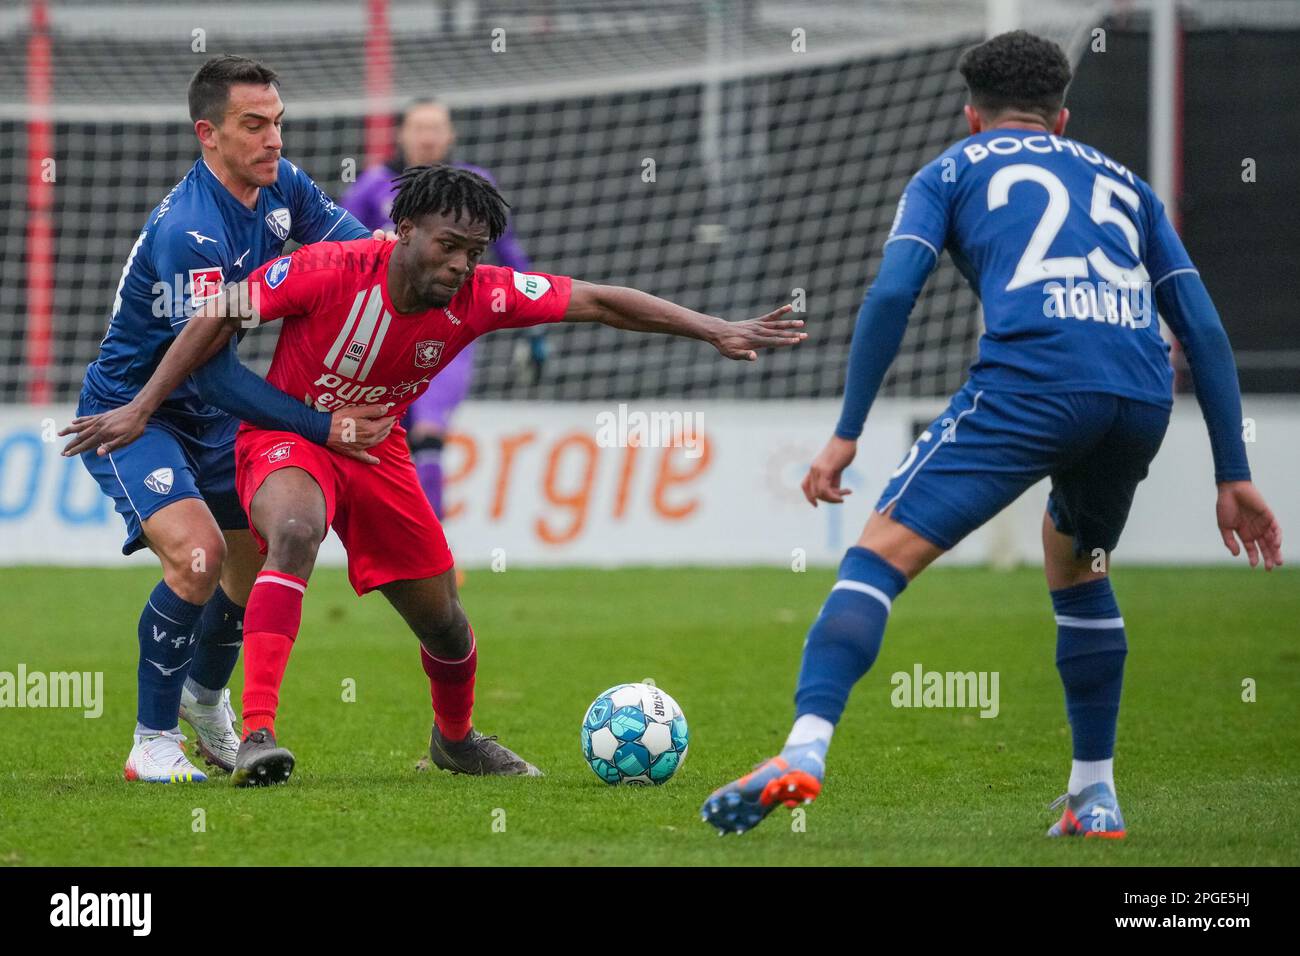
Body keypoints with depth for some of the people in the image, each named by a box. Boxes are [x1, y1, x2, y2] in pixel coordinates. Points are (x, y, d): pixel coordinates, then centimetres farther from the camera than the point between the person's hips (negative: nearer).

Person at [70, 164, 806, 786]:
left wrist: (718, 332, -15)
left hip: (376, 450, 5)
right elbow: (219, 319, -17)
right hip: (285, 438, -5)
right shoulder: (331, 272, -29)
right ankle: (256, 737, -43)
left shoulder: (481, 297, -19)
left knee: (444, 621, 10)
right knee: (297, 533, -38)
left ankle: (456, 739, 45)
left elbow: (598, 302, -12)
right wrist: (140, 410, -17)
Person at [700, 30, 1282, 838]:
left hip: (1033, 376, -4)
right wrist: (1234, 476, 24)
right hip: (1144, 398, 5)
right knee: (1077, 570, 31)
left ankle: (805, 750, -25)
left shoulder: (953, 171, 23)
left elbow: (892, 294, 5)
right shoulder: (1122, 182, 33)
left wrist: (847, 434, 6)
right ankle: (1095, 796, 28)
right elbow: (1205, 329, 24)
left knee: (883, 551, -5)